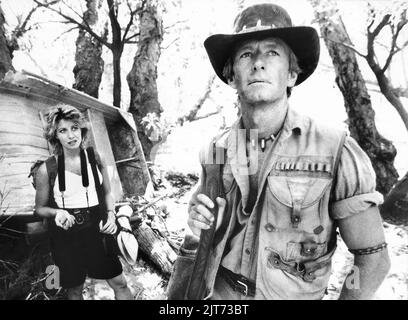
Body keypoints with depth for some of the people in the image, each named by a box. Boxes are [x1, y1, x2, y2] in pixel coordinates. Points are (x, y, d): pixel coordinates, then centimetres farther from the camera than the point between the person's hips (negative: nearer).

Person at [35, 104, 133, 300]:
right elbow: (40, 208, 2)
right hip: (66, 235, -1)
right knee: (74, 290, 17)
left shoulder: (95, 159, -3)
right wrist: (57, 212, -18)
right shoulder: (47, 169, -10)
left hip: (96, 230, 2)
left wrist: (111, 215, -6)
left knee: (119, 283, 7)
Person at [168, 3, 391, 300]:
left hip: (289, 294, -2)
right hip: (215, 293, 3)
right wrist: (199, 225, -16)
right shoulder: (216, 150, -9)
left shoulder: (336, 152, -21)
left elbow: (373, 257, -12)